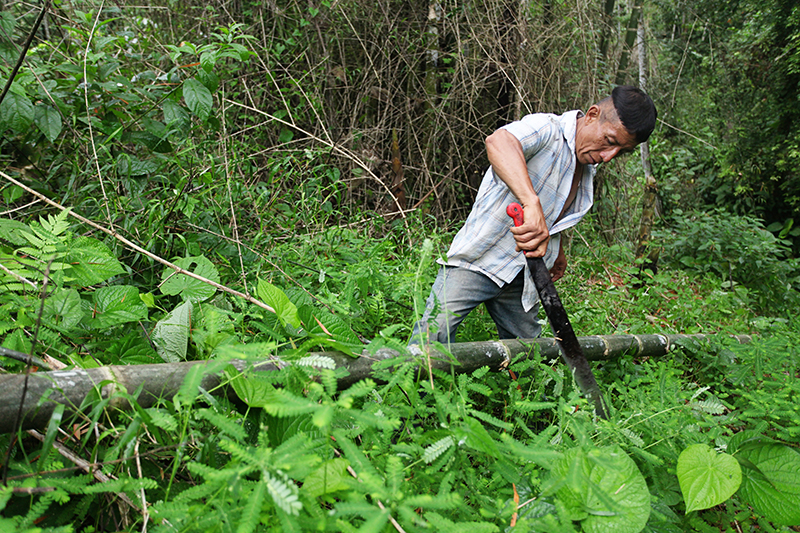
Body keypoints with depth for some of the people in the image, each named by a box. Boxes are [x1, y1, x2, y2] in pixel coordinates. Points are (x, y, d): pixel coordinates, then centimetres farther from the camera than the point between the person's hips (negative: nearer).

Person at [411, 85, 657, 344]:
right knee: (435, 328, -21)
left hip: (524, 278, 8)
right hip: (479, 260, -8)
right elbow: (498, 141, -42)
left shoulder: (588, 166, 10)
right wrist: (532, 204, -54)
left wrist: (556, 250, 35)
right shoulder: (547, 129, -17)